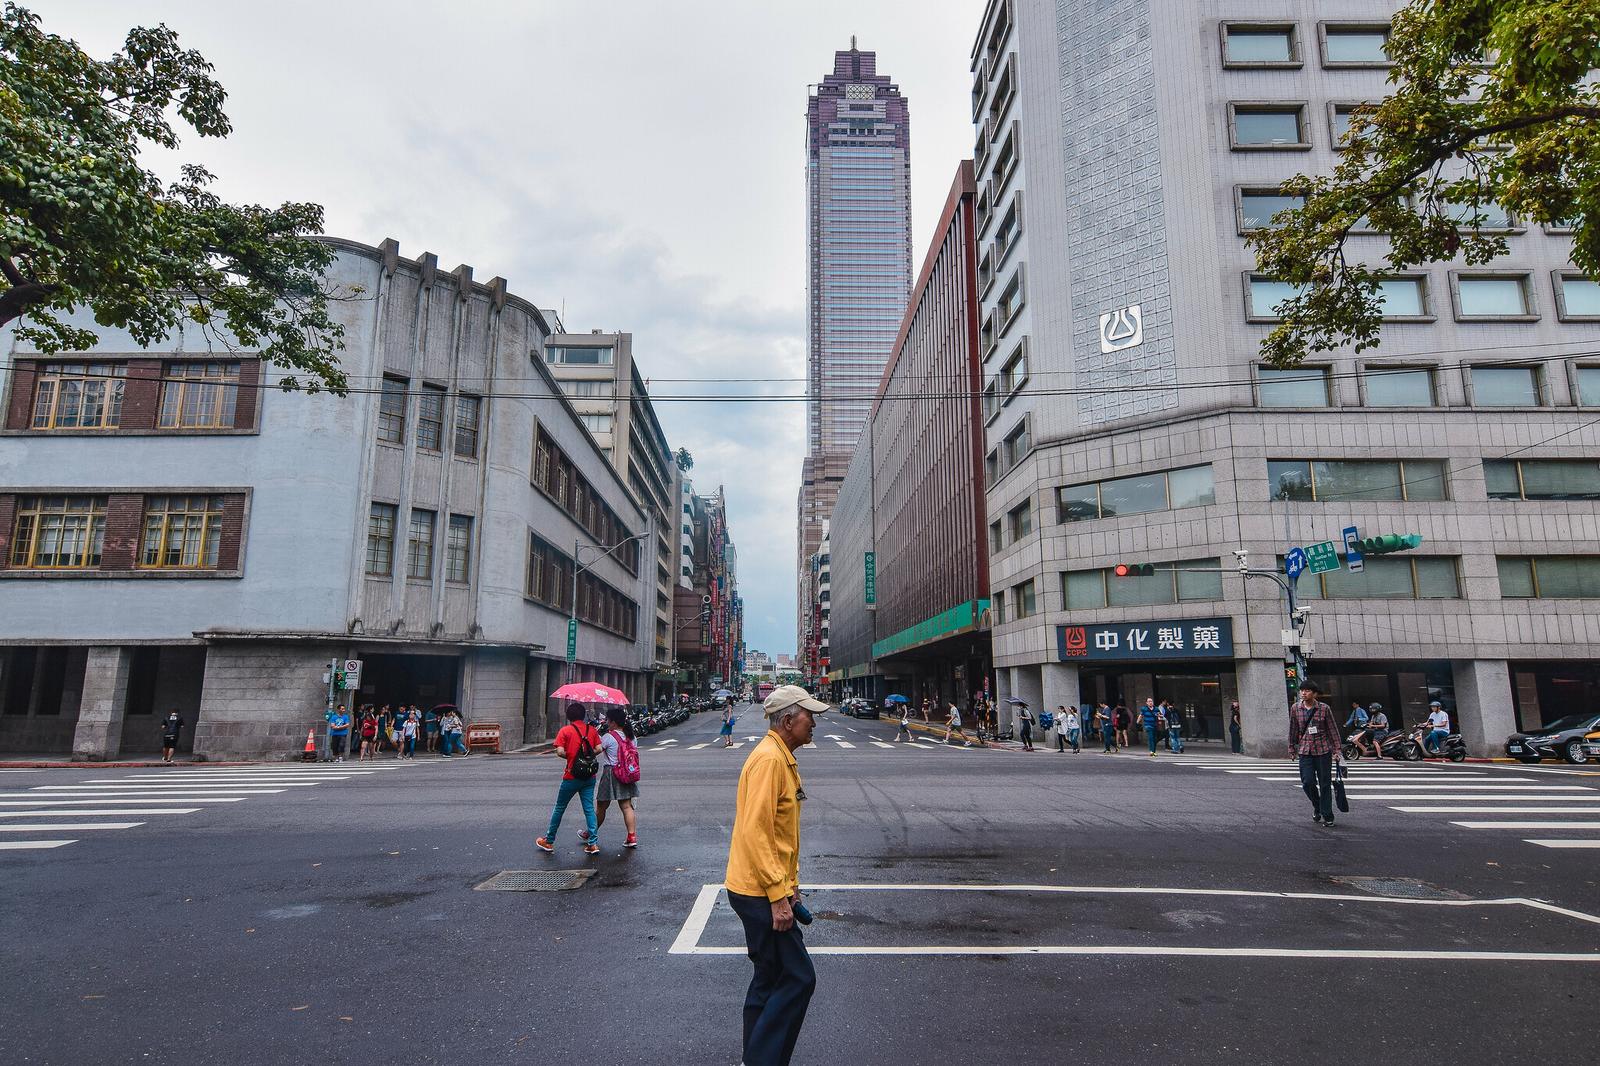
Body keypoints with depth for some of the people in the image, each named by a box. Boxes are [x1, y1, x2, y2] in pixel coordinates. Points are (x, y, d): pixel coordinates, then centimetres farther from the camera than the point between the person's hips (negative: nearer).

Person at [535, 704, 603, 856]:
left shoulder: (565, 730, -7)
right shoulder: (591, 729, 3)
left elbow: (560, 752, -16)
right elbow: (598, 749, -4)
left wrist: (570, 756, 3)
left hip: (572, 777, -3)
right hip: (589, 777, 3)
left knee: (559, 808, 11)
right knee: (589, 808, 6)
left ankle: (549, 842, 22)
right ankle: (592, 843, 0)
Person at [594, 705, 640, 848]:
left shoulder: (608, 737, -14)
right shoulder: (629, 736, 6)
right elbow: (634, 754, 12)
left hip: (611, 773, -6)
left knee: (601, 807, 10)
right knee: (626, 806, 5)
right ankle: (632, 837, -1)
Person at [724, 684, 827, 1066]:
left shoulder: (781, 758, 13)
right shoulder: (769, 758, -19)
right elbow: (754, 832, -25)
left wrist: (788, 885, 20)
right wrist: (778, 895, -23)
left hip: (766, 891, 10)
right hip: (760, 891, -10)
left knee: (771, 978, 17)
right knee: (798, 978, -5)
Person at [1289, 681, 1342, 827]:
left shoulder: (1324, 708, -3)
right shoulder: (1295, 709, 3)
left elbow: (1333, 730, 2)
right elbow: (1293, 730, 11)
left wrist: (1336, 750, -1)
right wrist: (1292, 749, 14)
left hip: (1323, 750, -2)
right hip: (1305, 751, 2)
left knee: (1325, 784, 2)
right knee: (1307, 782, -5)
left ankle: (1327, 816, 12)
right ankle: (1317, 806, 24)